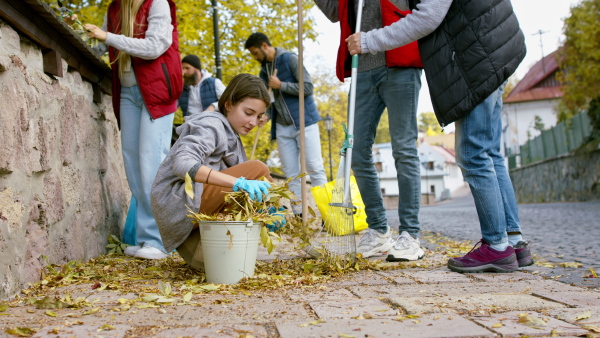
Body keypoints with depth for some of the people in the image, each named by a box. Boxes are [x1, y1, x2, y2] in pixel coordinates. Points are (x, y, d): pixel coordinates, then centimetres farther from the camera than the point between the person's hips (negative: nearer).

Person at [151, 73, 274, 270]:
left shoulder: (230, 136, 21)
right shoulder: (210, 126, -10)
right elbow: (182, 164, -29)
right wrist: (237, 182, -39)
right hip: (179, 203, -10)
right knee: (258, 170, -18)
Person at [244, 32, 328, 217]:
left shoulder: (290, 59, -6)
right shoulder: (264, 69, 14)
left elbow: (308, 87, -15)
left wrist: (281, 85, -12)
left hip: (304, 122, -7)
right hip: (283, 127, 7)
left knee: (315, 170, -7)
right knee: (291, 174, 3)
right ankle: (299, 214, 5)